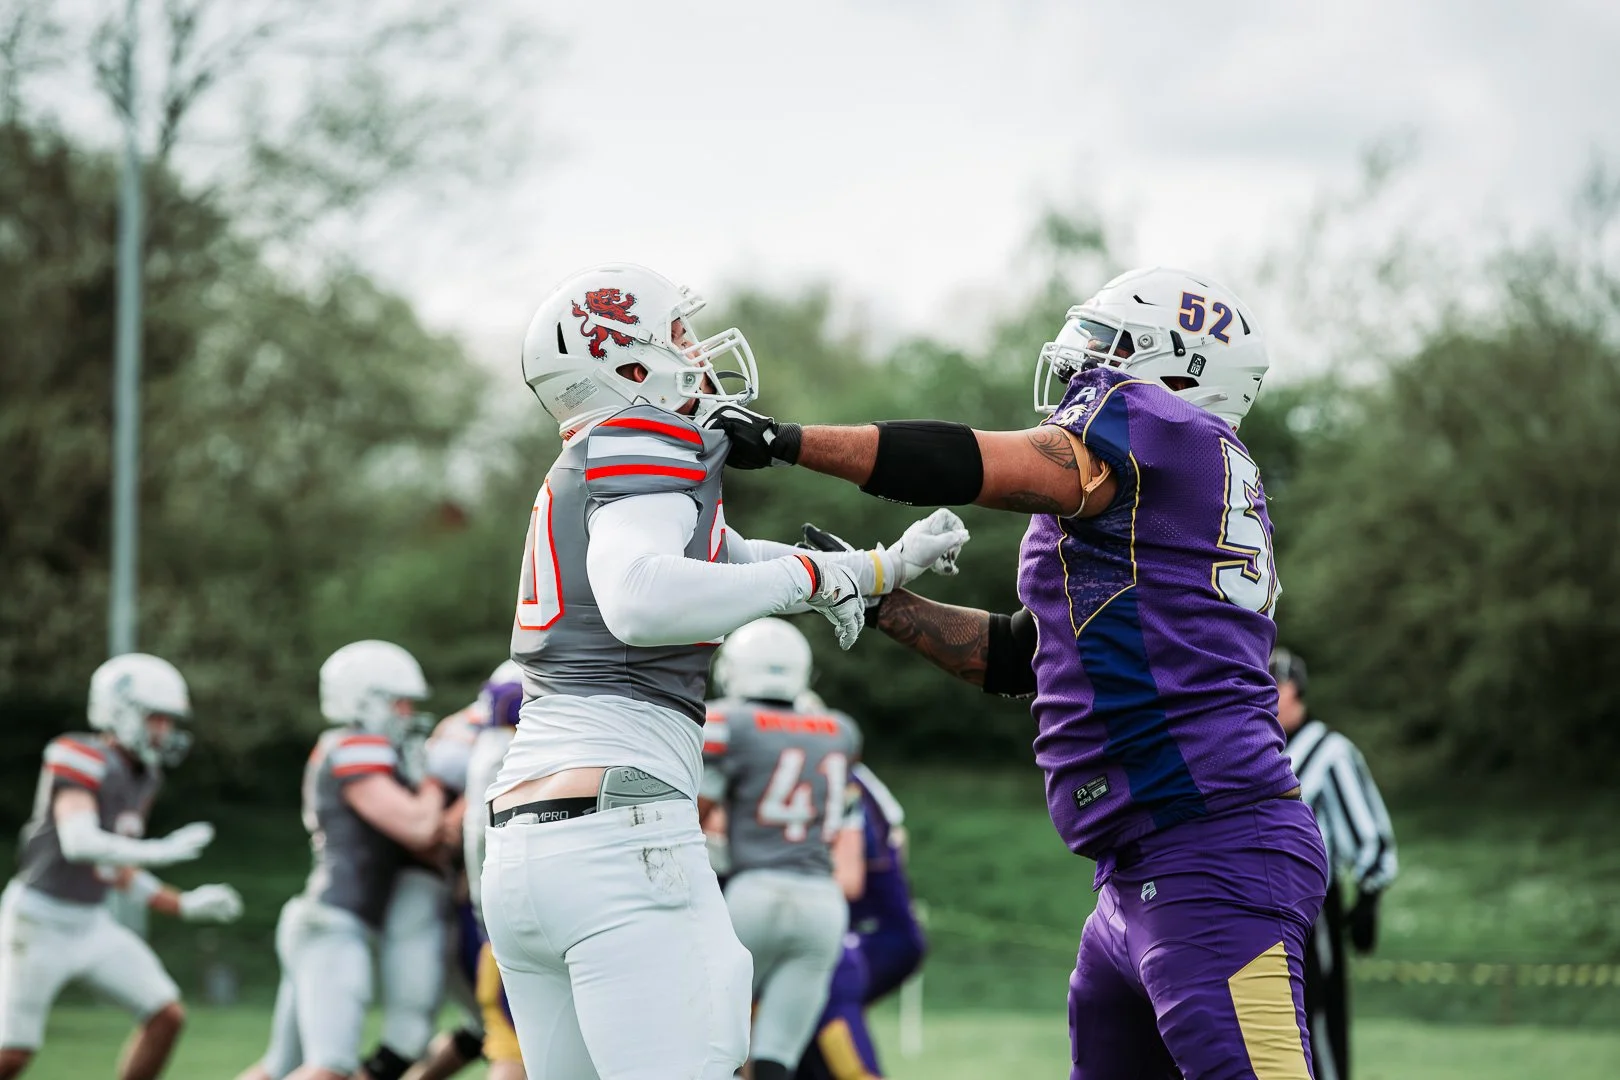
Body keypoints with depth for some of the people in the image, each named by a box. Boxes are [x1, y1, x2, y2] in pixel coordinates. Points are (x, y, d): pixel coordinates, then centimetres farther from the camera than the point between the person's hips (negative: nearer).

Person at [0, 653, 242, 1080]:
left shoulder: (140, 779, 8)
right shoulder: (82, 760, -19)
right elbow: (79, 844, -33)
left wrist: (185, 905, 7)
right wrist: (162, 850, -30)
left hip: (92, 924, 8)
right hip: (38, 921, -8)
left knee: (167, 1016, -3)